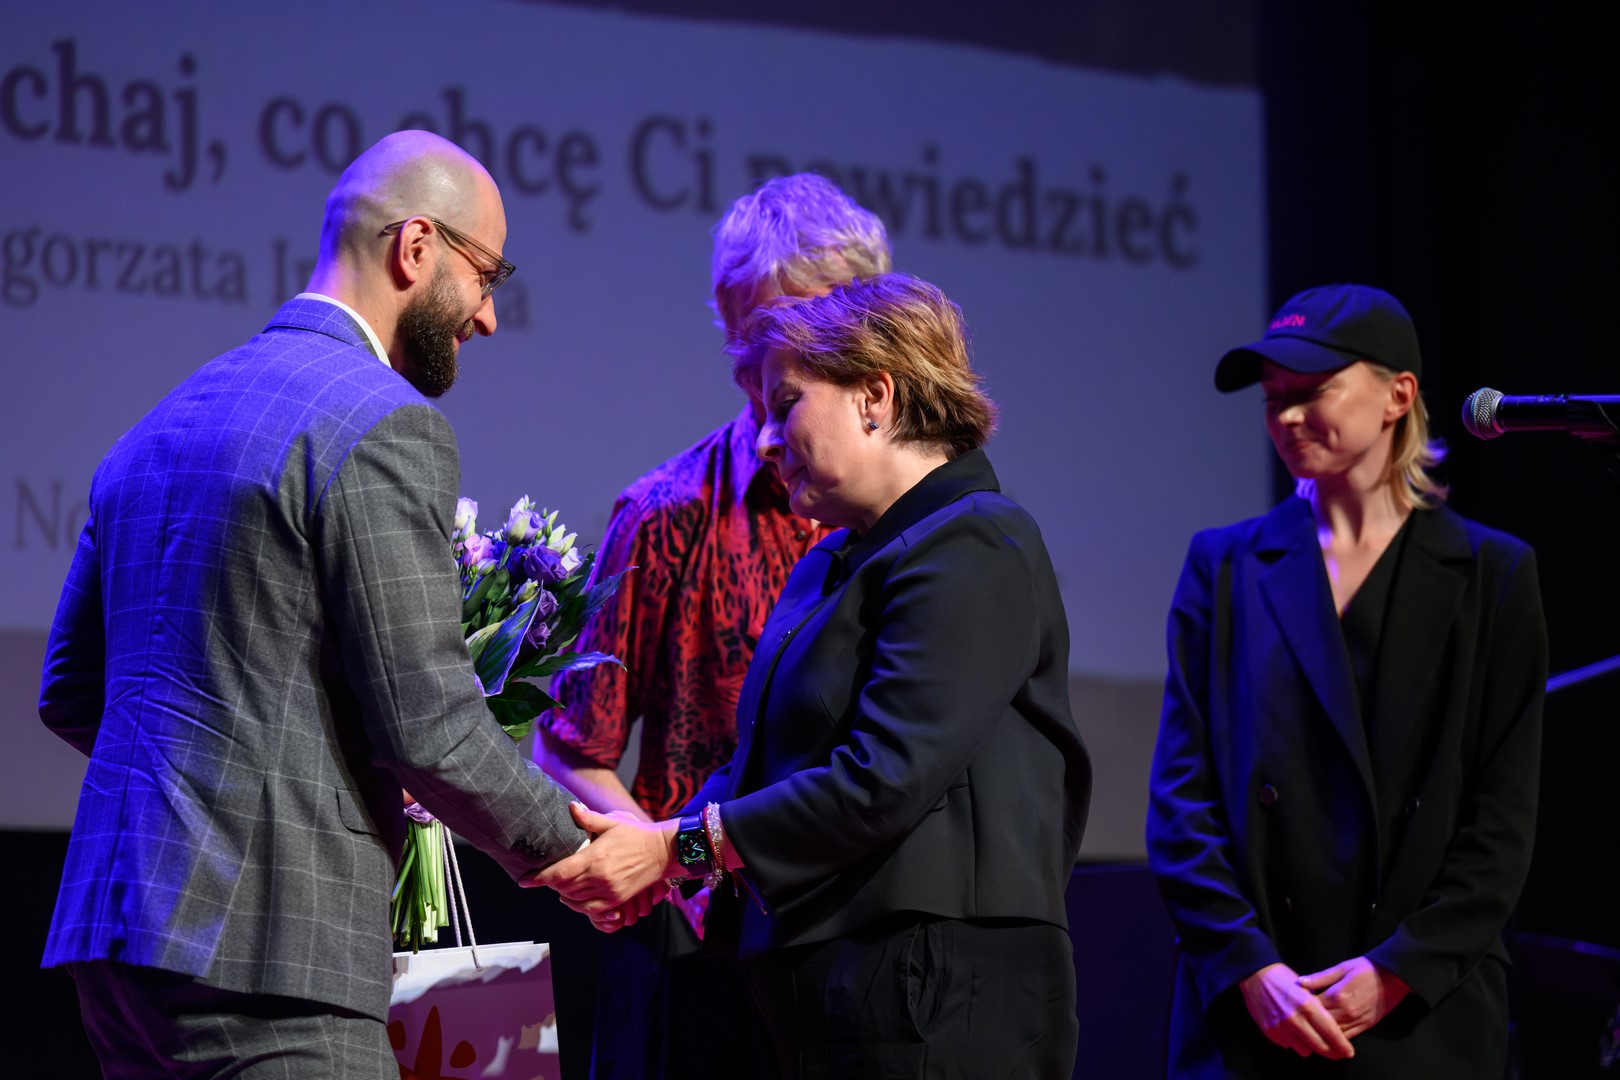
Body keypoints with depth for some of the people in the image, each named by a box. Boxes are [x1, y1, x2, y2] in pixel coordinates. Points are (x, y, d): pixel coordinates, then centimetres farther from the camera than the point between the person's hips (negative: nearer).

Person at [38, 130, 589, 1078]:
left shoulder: (166, 423, 18)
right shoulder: (384, 426, -9)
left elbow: (70, 695, 22)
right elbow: (427, 725, -12)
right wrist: (562, 844, 4)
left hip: (117, 924, 9)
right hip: (266, 949, -9)